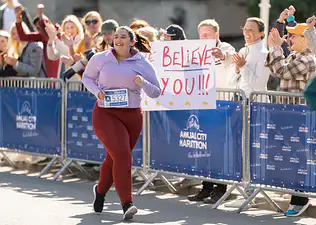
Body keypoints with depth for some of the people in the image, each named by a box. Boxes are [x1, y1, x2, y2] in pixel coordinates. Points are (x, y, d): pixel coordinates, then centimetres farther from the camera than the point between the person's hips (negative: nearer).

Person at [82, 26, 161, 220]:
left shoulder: (142, 64, 1)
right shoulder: (100, 59, 1)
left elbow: (156, 92, 3)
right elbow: (87, 77, 16)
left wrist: (143, 83, -18)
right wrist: (97, 91, -4)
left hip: (132, 116, 2)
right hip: (105, 114, -2)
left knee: (114, 158, 12)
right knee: (122, 155, -19)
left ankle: (100, 190, 42)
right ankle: (127, 205, -20)